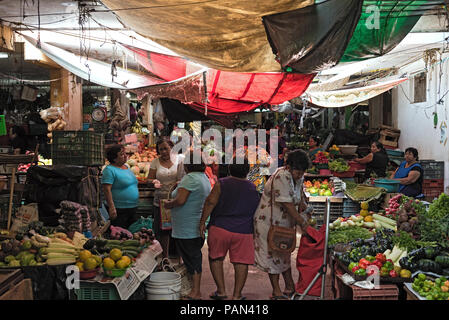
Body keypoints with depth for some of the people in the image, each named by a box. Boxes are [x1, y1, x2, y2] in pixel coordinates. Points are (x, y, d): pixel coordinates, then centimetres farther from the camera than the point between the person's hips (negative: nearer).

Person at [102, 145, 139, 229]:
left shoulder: (126, 166, 13)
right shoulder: (109, 170, -13)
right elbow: (107, 190, -20)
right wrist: (111, 207, -26)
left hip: (133, 207, 8)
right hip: (119, 210, -8)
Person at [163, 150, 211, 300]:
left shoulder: (190, 178, -18)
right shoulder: (204, 178, 13)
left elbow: (180, 200, -24)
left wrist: (168, 204, -7)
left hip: (187, 229, -9)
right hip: (199, 226, 9)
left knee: (192, 258, -2)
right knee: (195, 257, 16)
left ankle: (195, 293, 5)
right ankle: (196, 289, 24)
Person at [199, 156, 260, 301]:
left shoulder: (221, 184, -2)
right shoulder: (253, 188, 9)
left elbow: (211, 202, -11)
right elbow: (256, 211, 17)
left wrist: (202, 222, -6)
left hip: (219, 228, -1)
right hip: (243, 231, 2)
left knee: (216, 259, 14)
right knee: (241, 262, 8)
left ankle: (221, 291, 15)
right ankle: (237, 295, 11)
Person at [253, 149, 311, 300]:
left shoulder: (297, 177, 2)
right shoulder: (281, 176, -25)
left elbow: (299, 192, 24)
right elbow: (287, 204, -28)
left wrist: (302, 203, 4)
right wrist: (302, 222, -24)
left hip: (284, 222, 9)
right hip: (269, 221, -8)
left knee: (284, 253, 17)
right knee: (272, 255, 0)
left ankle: (289, 285, 27)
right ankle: (276, 291, 7)